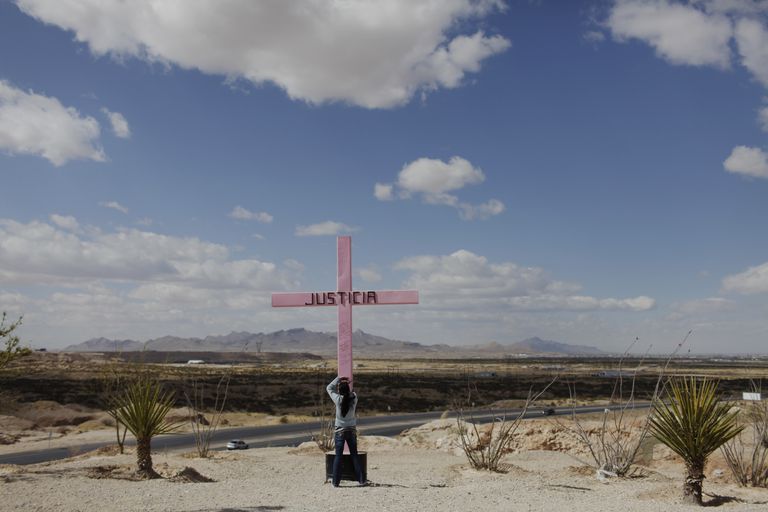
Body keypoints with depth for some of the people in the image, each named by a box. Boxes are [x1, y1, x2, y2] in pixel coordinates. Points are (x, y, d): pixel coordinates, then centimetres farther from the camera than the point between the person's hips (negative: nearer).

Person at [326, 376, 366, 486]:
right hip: (352, 430, 2)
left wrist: (338, 379, 5)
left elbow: (329, 388, 0)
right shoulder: (353, 399, -9)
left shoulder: (338, 400, -14)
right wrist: (347, 386, 14)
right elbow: (353, 393, 16)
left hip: (339, 431, -2)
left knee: (338, 456, 3)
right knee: (354, 455, 11)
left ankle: (336, 482, 2)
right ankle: (361, 480, 14)